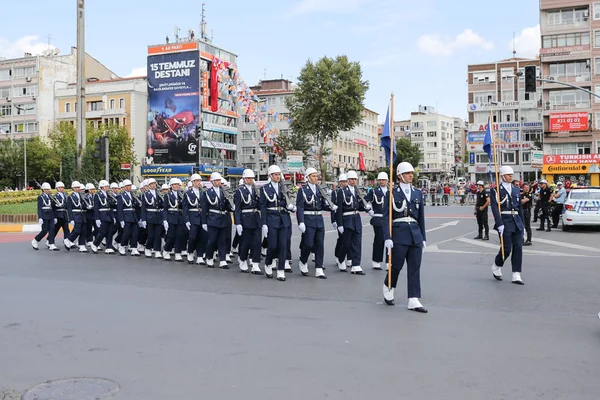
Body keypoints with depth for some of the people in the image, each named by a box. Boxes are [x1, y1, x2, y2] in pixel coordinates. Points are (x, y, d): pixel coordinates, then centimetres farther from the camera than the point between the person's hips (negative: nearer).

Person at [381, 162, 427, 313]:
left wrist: (423, 238, 13)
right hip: (399, 235, -4)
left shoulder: (418, 194, 13)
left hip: (415, 235, 4)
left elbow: (421, 218, 16)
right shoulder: (392, 194, 0)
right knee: (396, 265, 0)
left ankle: (413, 300, 4)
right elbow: (386, 217, -4)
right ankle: (388, 288, 29)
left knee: (415, 268, 1)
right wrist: (387, 238, -13)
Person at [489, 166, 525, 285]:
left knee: (518, 248, -1)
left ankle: (516, 276, 3)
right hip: (504, 223, -5)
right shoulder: (495, 190, -2)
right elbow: (495, 208, -11)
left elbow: (520, 208, 19)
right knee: (507, 249, -5)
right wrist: (500, 224, -20)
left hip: (517, 223, 5)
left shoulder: (516, 190, 15)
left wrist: (522, 224, 15)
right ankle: (496, 267, 23)